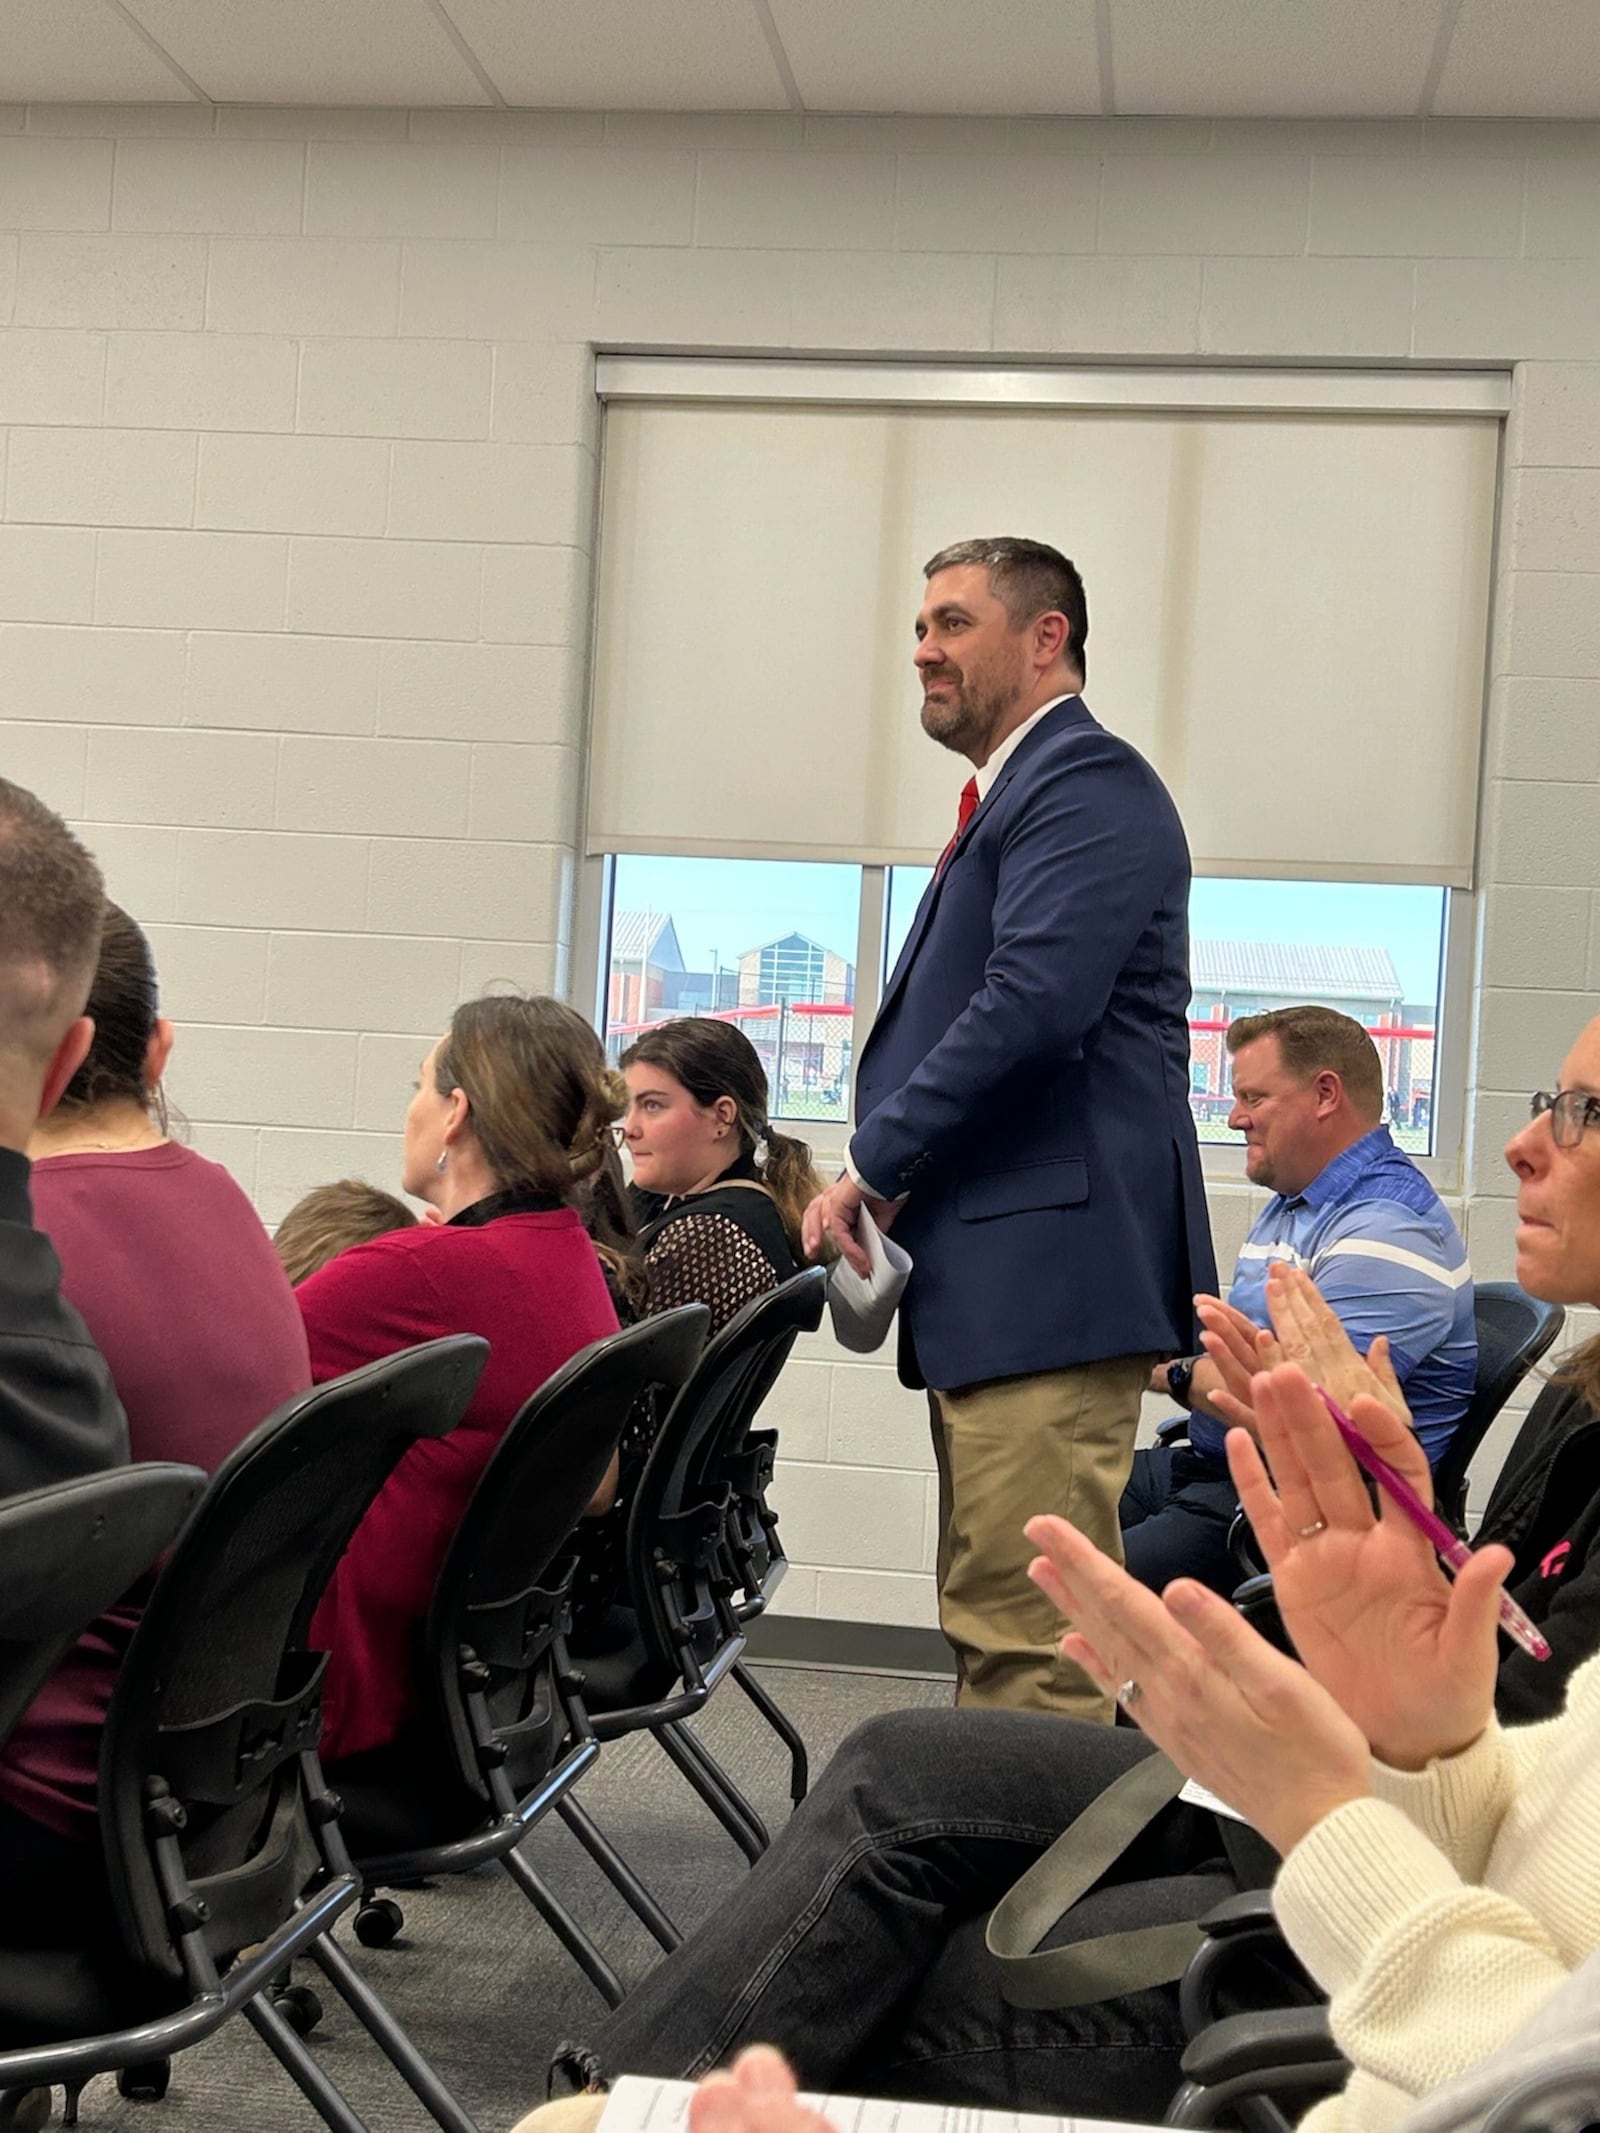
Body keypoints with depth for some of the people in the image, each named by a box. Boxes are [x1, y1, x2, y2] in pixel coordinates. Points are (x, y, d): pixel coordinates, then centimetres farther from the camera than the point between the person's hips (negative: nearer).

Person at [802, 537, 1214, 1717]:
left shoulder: (1088, 783, -9)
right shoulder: (1008, 796, 23)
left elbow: (1035, 1001, -22)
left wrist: (875, 1166, -14)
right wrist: (890, 1179, 8)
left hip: (1052, 1272, -11)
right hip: (988, 1279, 11)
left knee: (1029, 1634, -9)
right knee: (990, 1623, 16)